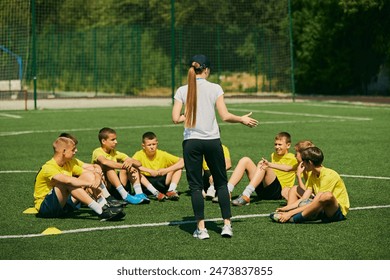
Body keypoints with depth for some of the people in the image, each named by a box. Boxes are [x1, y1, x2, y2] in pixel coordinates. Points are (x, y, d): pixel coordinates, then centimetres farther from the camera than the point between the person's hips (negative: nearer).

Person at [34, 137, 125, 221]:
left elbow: (89, 173, 5)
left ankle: (103, 206, -21)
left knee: (88, 175, -3)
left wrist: (96, 181, -17)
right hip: (45, 207, -8)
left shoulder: (69, 164, 6)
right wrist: (89, 184, -37)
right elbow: (68, 180, -39)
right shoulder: (48, 168, -21)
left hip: (63, 205, 8)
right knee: (67, 183, -34)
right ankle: (100, 211, -38)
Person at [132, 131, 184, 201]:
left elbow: (182, 162, -11)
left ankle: (171, 191, -26)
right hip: (145, 184, -2)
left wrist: (167, 170, -24)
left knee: (178, 167, -10)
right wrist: (149, 171, -33)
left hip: (161, 184, 2)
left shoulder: (162, 155, -4)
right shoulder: (140, 155, -8)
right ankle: (155, 193, -38)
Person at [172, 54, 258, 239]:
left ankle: (201, 228, 1)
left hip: (191, 142, 0)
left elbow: (176, 118, -7)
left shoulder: (182, 91, -1)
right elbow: (225, 116, -6)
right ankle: (227, 224, 8)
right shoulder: (215, 88, -4)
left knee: (195, 186, 5)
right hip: (212, 141, 0)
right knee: (221, 183, 13)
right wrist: (242, 119, 10)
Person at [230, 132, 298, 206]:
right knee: (245, 160, -5)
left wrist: (270, 165, -35)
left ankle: (245, 196, -45)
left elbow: (287, 168, -19)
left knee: (263, 166, -30)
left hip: (278, 191, -7)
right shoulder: (273, 156, 27)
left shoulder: (292, 159, 3)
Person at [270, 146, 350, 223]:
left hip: (339, 211, -8)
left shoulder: (329, 175, -19)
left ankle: (293, 218, -34)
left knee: (327, 195, -40)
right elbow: (304, 198, 2)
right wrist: (286, 208, -11)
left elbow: (314, 203, -25)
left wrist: (290, 213, -28)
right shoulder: (312, 175, 8)